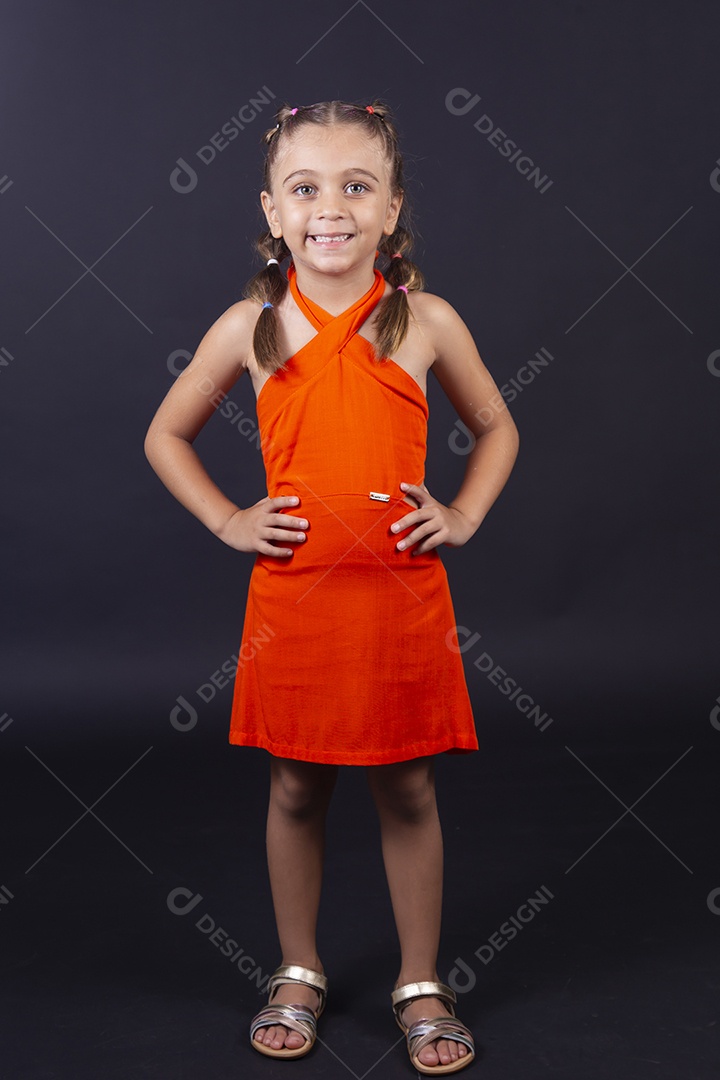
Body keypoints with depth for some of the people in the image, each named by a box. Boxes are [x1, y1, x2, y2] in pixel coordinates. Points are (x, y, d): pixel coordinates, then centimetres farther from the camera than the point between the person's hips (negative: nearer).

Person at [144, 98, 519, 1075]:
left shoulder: (427, 321, -1)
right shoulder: (251, 326, 0)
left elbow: (498, 428, 14)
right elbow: (165, 436, 12)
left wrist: (463, 515, 1)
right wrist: (228, 521, 2)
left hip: (404, 596, 0)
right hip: (292, 594, 1)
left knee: (408, 791, 9)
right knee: (296, 789, 12)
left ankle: (421, 983, 29)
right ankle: (298, 974, 33)